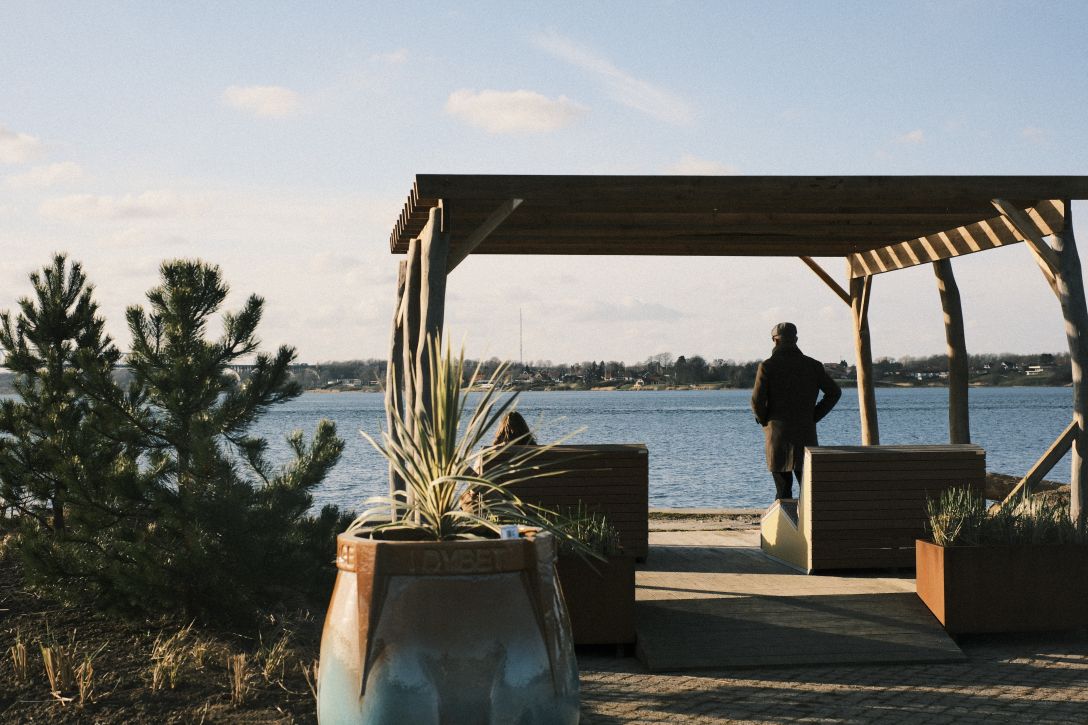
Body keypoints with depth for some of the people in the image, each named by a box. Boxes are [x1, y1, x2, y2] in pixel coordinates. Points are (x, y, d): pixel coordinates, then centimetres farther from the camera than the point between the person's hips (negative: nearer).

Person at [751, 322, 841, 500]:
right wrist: (814, 416, 8)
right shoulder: (812, 365, 4)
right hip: (806, 433, 2)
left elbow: (757, 400, -11)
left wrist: (764, 421, 7)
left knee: (783, 487, 2)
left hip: (777, 434, -2)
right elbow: (834, 392, 3)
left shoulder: (767, 366, -5)